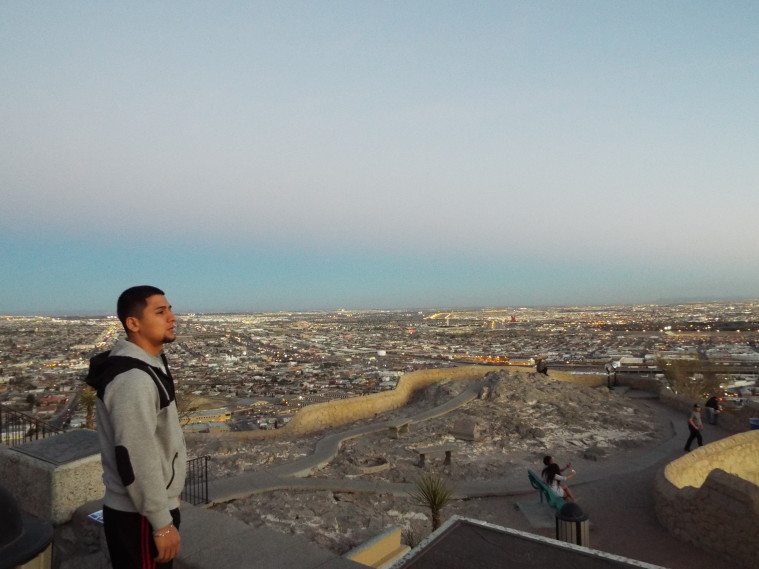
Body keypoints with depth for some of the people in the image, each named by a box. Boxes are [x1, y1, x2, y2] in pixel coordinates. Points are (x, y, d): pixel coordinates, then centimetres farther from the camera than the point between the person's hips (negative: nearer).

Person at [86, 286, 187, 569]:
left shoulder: (150, 365, 7)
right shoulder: (132, 379, -26)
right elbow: (136, 460, -26)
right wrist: (162, 523, -20)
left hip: (150, 508, 9)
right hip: (140, 516, -9)